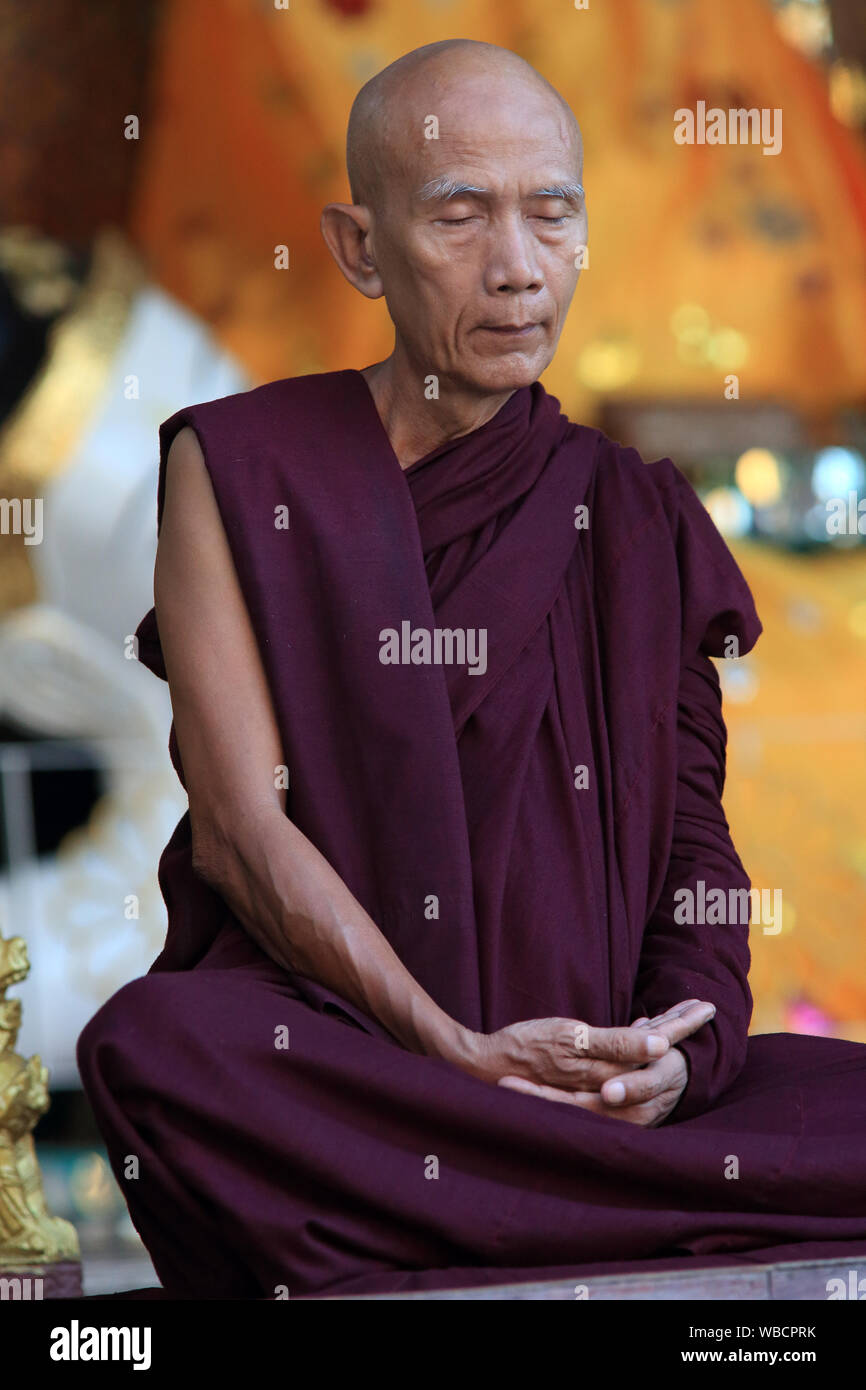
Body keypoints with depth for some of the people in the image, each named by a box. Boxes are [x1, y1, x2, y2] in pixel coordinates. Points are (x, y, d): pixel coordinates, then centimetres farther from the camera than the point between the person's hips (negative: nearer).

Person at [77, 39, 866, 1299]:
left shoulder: (640, 520, 16)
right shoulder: (241, 471, 6)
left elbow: (695, 836, 10)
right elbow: (239, 825, -4)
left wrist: (679, 1047, -13)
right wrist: (457, 1052, -17)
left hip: (605, 1053, 2)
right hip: (322, 1032, -2)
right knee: (157, 1047, -36)